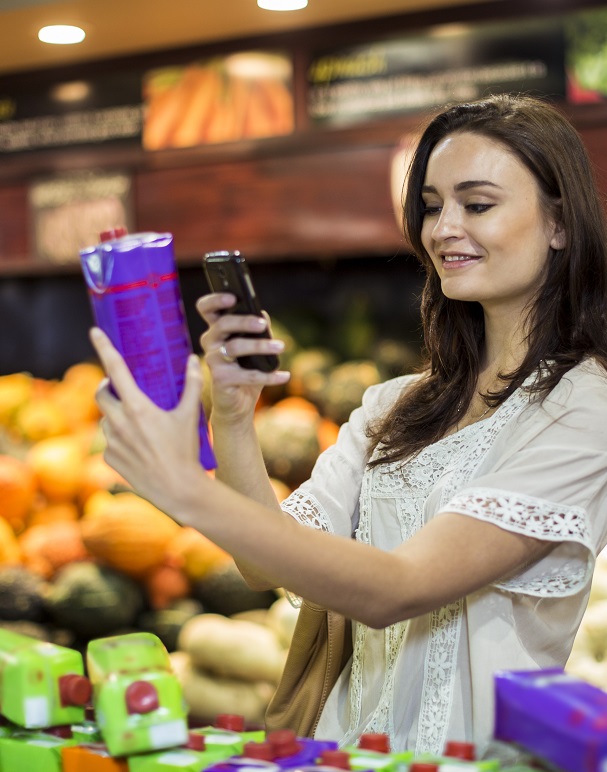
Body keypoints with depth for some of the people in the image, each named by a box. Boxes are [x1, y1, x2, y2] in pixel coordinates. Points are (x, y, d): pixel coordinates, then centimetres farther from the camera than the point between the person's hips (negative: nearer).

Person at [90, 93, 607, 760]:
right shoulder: (395, 406, 10)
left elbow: (395, 592, -17)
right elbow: (268, 566, 3)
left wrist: (188, 491, -24)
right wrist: (231, 419, -12)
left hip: (475, 756, -5)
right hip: (352, 743, 5)